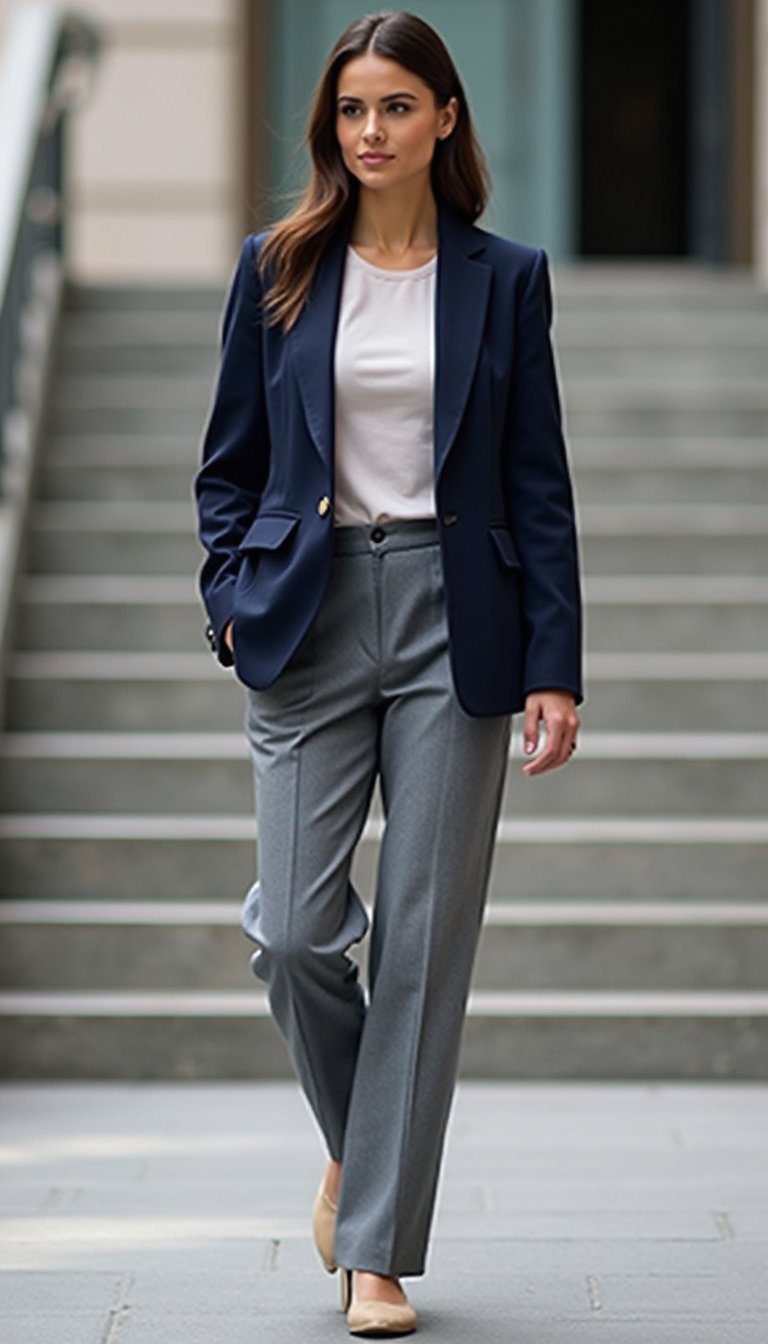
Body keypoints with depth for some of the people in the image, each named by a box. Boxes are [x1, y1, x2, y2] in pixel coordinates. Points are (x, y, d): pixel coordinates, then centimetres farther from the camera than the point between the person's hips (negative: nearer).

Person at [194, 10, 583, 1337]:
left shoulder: (504, 278, 4)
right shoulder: (277, 269, 5)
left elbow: (540, 484, 3)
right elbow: (228, 462, 11)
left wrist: (555, 666, -3)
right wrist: (233, 597, -4)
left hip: (453, 619, -1)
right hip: (311, 619, 1)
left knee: (425, 942, -1)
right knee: (295, 932, -5)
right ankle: (354, 1140, 26)